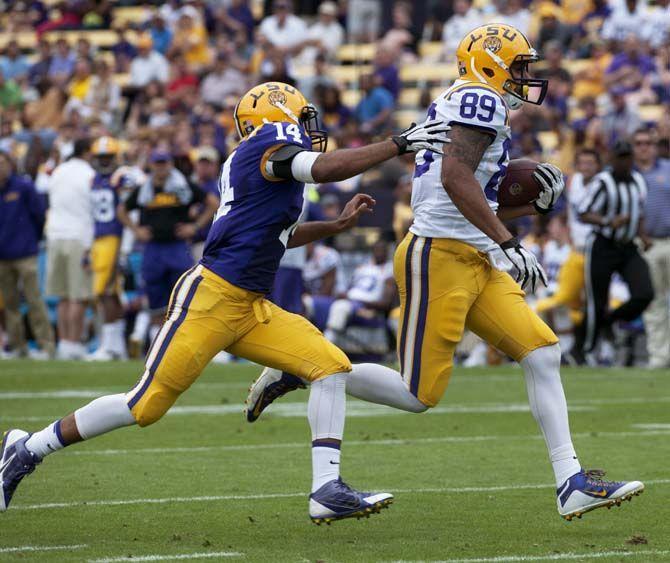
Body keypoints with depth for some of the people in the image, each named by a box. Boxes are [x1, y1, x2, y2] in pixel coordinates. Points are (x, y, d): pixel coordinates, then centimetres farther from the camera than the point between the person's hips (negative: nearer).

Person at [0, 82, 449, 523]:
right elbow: (326, 168, -27)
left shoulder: (272, 163, 18)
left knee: (332, 367, -4)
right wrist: (398, 144, -22)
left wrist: (337, 225, 27)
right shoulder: (268, 146, -9)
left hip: (252, 308, 10)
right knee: (148, 405, -5)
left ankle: (327, 490, -10)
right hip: (212, 296, -10)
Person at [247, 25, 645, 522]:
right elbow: (455, 176, -24)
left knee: (543, 355, 0)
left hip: (476, 264, 10)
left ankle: (572, 484, -2)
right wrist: (507, 243, -24)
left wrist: (533, 204, 15)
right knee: (419, 395, -8)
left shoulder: (473, 107, 22)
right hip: (439, 257, -10)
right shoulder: (480, 100, -8)